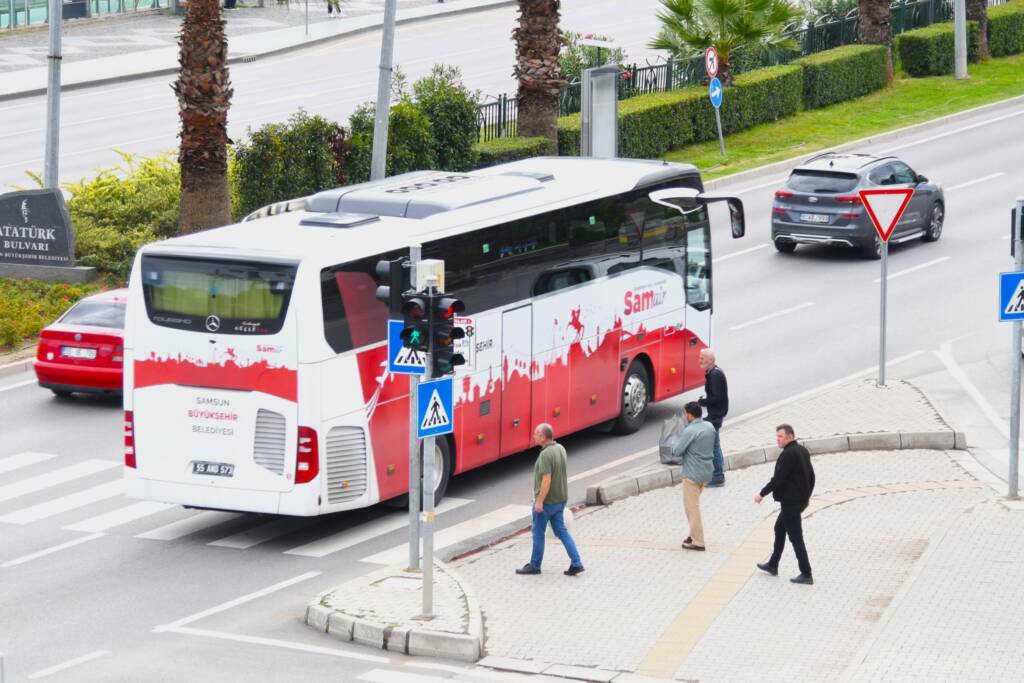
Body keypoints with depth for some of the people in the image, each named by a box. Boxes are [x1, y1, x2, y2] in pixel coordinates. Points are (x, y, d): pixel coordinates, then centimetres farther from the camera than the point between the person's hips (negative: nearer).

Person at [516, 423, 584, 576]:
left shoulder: (546, 455, -23)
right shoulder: (560, 449, 4)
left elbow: (546, 480, -26)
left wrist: (539, 501, -21)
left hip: (546, 501, -8)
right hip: (560, 499, 8)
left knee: (538, 533, 7)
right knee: (561, 531, 13)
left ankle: (535, 565, 19)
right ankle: (576, 563, 6)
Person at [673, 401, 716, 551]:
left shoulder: (690, 431, -22)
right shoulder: (709, 427, 2)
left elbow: (677, 451, -17)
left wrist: (675, 445, 5)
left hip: (692, 474, -8)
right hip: (707, 471, 8)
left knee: (692, 507, 1)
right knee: (692, 504, 23)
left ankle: (697, 542, 5)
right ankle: (694, 533, 29)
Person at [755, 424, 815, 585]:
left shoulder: (788, 454, -22)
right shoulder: (802, 451, 8)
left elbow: (778, 478, -23)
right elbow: (811, 476, 15)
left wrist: (762, 494, -14)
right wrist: (807, 495, 27)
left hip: (790, 502, -10)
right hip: (801, 499, 10)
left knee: (795, 537, -5)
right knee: (779, 529, 23)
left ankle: (806, 574, -2)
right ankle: (773, 565, 34)